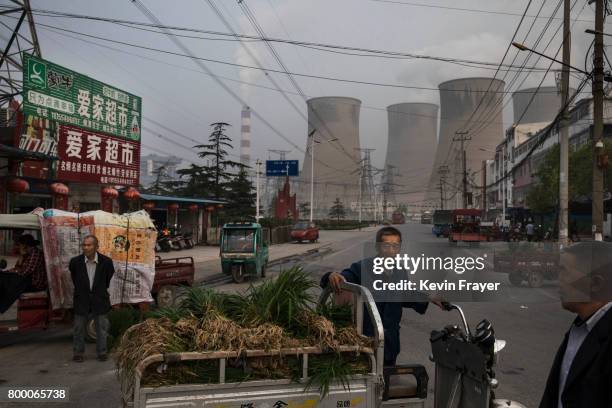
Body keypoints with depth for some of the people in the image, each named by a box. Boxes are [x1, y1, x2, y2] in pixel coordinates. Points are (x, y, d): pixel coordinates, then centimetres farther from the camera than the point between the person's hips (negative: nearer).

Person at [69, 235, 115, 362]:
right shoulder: (75, 262, -11)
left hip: (99, 299, 0)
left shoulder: (106, 262, -12)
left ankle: (101, 352, 22)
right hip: (82, 300, 0)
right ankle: (78, 353, 24)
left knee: (102, 327, 8)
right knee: (79, 327, 9)